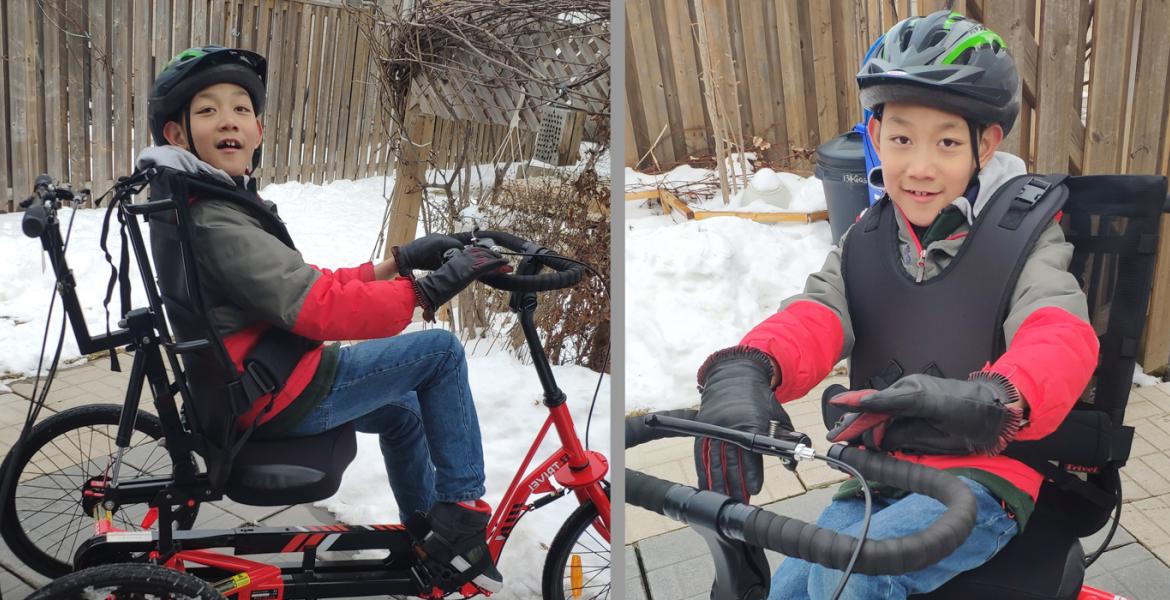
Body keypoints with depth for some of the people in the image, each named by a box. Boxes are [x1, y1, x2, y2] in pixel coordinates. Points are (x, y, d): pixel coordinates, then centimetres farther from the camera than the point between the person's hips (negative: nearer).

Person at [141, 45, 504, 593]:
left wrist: (398, 261, 5)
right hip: (284, 398, -11)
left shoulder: (220, 205, 10)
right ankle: (461, 516, 3)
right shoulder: (216, 224, -25)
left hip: (255, 388, 11)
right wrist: (428, 289, -33)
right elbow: (321, 307, -34)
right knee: (442, 351, -4)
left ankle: (431, 546, 42)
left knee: (403, 413, 29)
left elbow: (308, 285, 11)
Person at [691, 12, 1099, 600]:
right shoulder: (865, 240, 7)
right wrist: (744, 368, -36)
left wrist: (992, 399, -48)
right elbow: (814, 316, -11)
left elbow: (1061, 338, -23)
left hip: (981, 476, -4)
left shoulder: (1023, 236, -5)